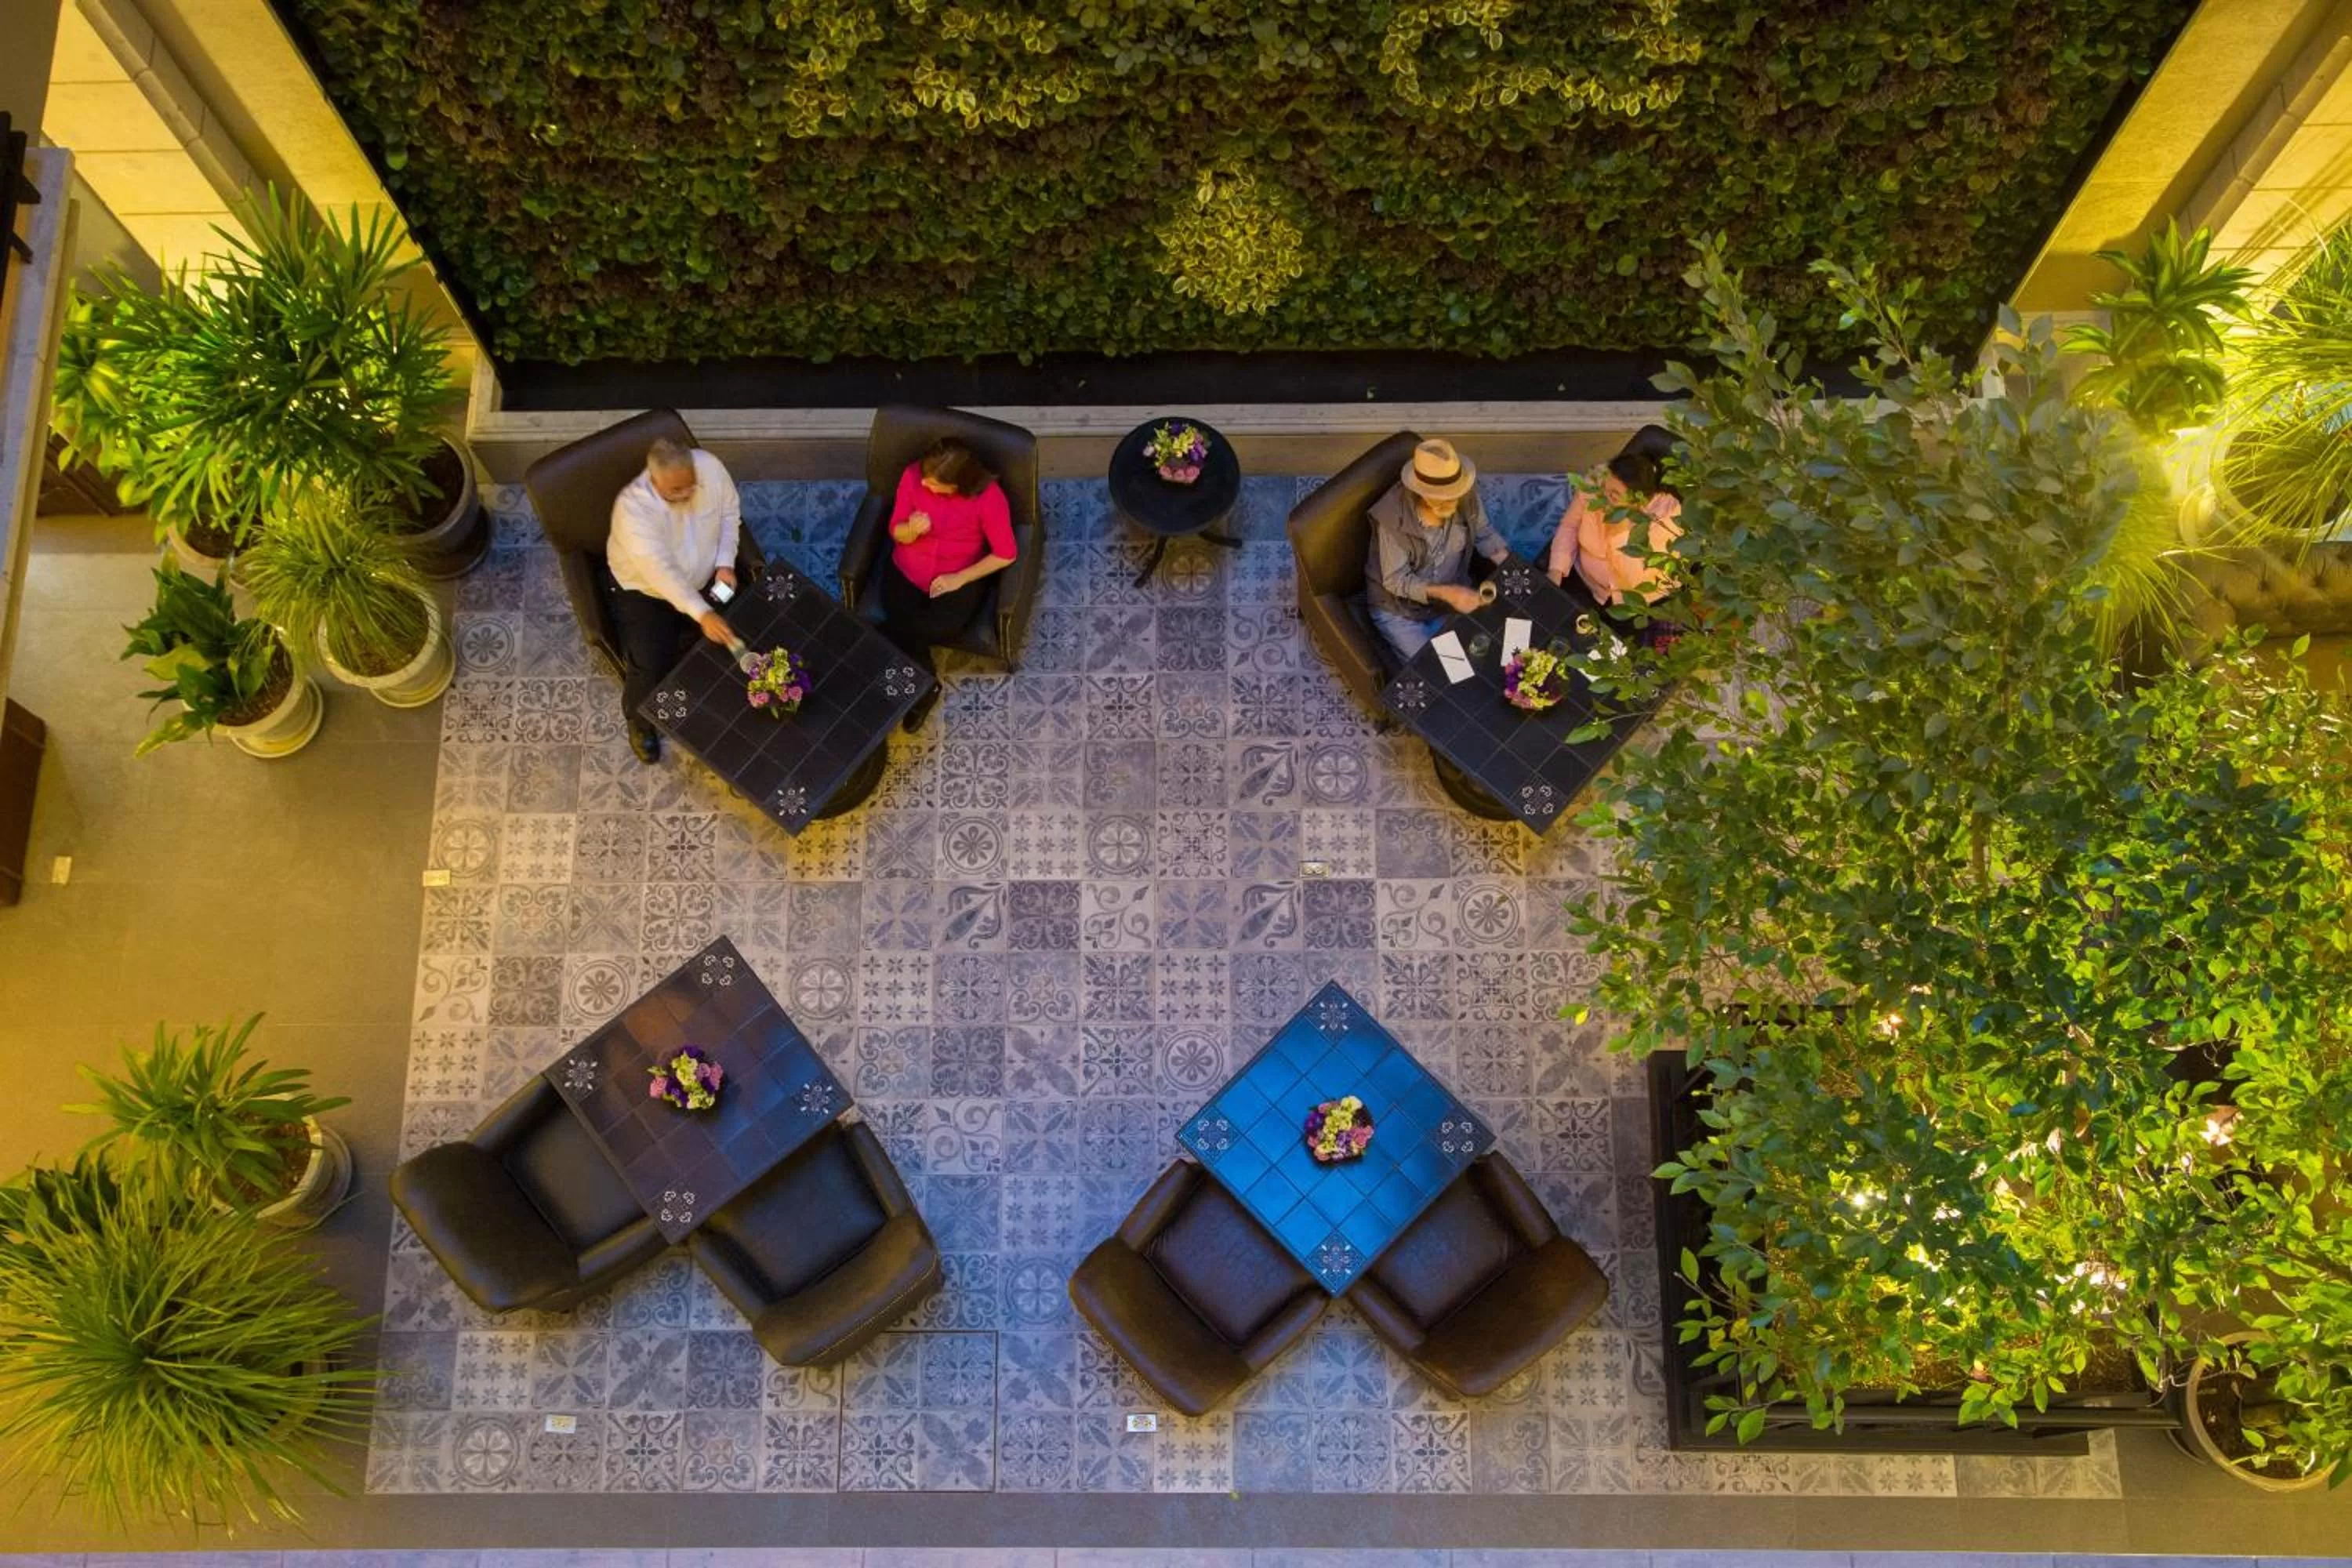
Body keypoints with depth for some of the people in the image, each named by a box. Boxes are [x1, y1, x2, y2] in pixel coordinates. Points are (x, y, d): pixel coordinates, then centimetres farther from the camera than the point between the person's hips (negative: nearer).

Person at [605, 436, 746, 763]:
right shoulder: (633, 508, -34)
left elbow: (730, 513, -3)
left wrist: (725, 563, -15)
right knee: (649, 667, -17)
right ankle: (640, 720, 15)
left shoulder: (709, 467, -22)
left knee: (728, 638, -12)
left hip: (703, 581, 4)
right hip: (644, 591, -4)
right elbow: (661, 573, -39)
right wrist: (702, 614, -47)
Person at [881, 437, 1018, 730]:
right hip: (906, 572, 2)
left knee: (939, 627, -29)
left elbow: (1005, 555, -10)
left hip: (959, 579, -2)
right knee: (906, 627, -24)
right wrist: (911, 530, -25)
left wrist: (960, 579, -16)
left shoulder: (988, 496, -22)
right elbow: (896, 532, -2)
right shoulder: (913, 475, -14)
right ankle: (925, 683, 5)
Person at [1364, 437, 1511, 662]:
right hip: (1398, 609, -5)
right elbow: (1395, 580, -24)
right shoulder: (1394, 517, -30)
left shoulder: (1466, 495, -17)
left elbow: (1484, 534, 2)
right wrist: (1444, 592, -36)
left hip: (1451, 594, 5)